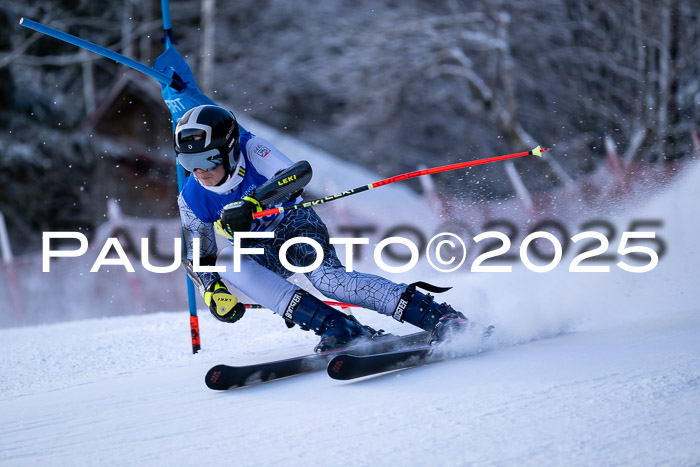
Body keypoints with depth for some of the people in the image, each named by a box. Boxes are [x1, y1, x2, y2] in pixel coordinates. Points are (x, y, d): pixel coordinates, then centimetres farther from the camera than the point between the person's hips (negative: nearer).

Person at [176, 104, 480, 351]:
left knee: (326, 277, -34)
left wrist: (250, 203, -48)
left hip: (295, 224, -4)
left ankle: (438, 316, -37)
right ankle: (334, 327, -37)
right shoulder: (191, 200, -9)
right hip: (262, 252, 4)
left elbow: (296, 175, -36)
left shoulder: (250, 149, -21)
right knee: (226, 261, -30)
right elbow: (200, 258, 2)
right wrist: (213, 292, -16)